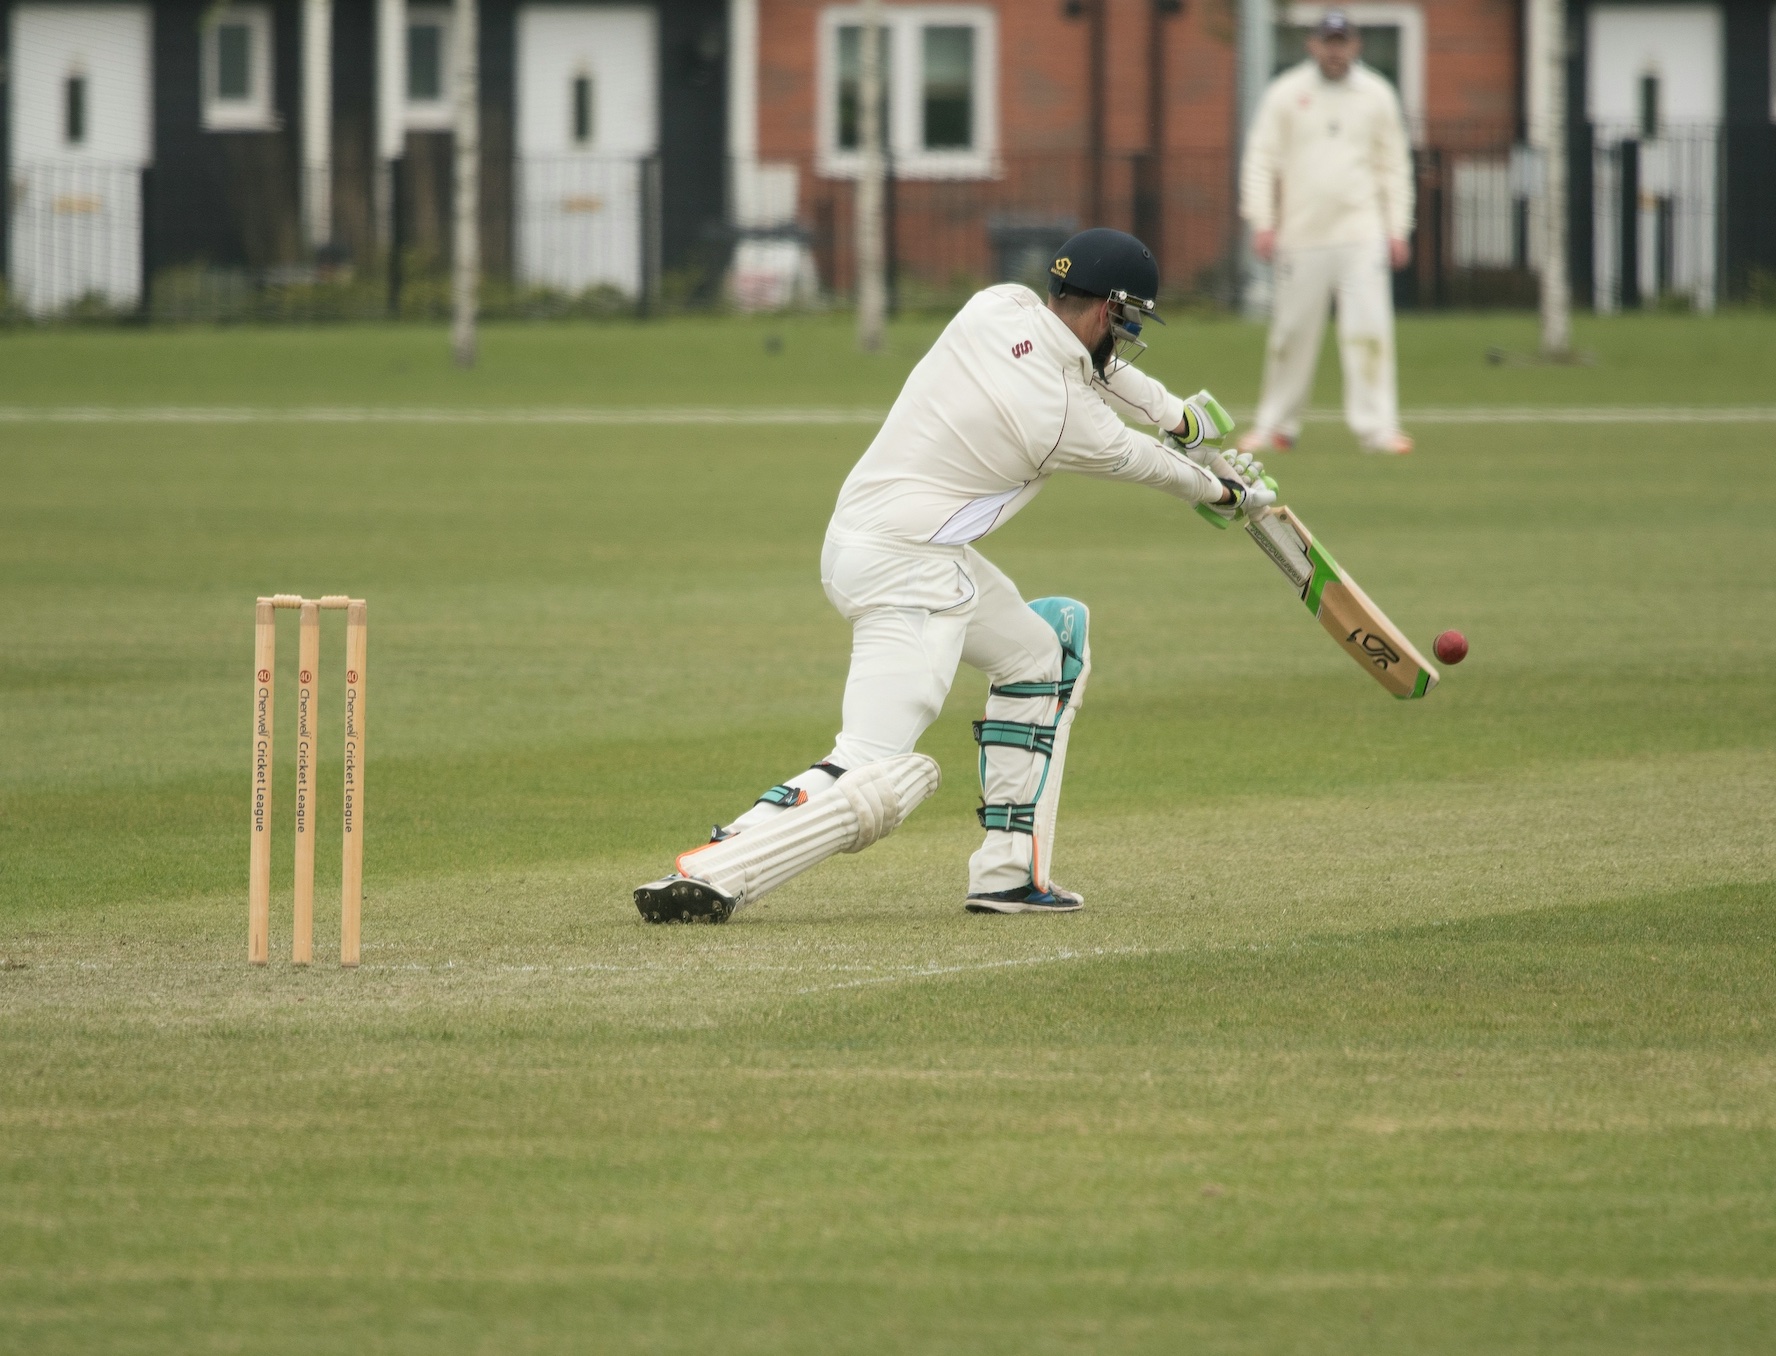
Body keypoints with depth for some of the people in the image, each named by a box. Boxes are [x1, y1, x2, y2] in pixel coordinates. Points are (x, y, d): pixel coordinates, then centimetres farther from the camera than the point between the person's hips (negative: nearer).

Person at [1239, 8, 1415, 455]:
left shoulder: (1377, 95, 9)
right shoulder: (1285, 94, 4)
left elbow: (1394, 166, 11)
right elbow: (1261, 160, 3)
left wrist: (1397, 228, 3)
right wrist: (1262, 221, -7)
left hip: (1362, 234, 0)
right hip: (1301, 234, 0)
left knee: (1369, 327, -11)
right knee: (1292, 331, 3)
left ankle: (1376, 426, -11)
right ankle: (1276, 426, 14)